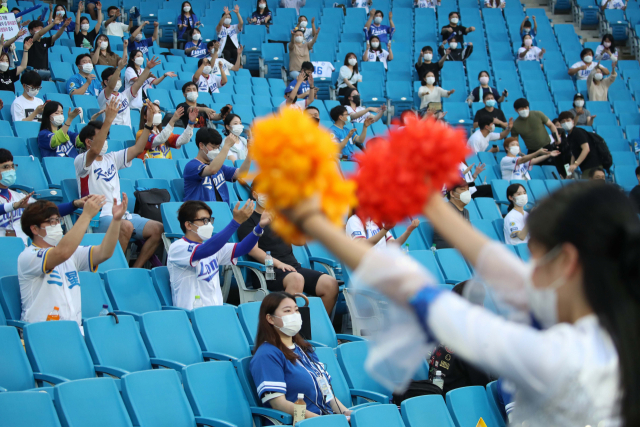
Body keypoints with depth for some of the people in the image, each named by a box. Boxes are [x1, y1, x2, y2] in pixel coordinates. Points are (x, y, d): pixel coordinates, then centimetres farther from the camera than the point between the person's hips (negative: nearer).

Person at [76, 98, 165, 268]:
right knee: (126, 226, -37)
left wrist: (149, 123, 3)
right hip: (98, 217, -8)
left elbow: (137, 149, 13)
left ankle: (135, 270, -6)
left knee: (158, 228, -10)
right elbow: (95, 151, -25)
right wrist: (108, 121, -32)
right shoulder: (81, 161, -3)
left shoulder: (111, 158, 19)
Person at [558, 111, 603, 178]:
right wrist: (571, 168, 8)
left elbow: (586, 149, -20)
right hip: (585, 168, 9)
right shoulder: (569, 137, 17)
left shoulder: (578, 132, -10)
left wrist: (575, 164, -24)